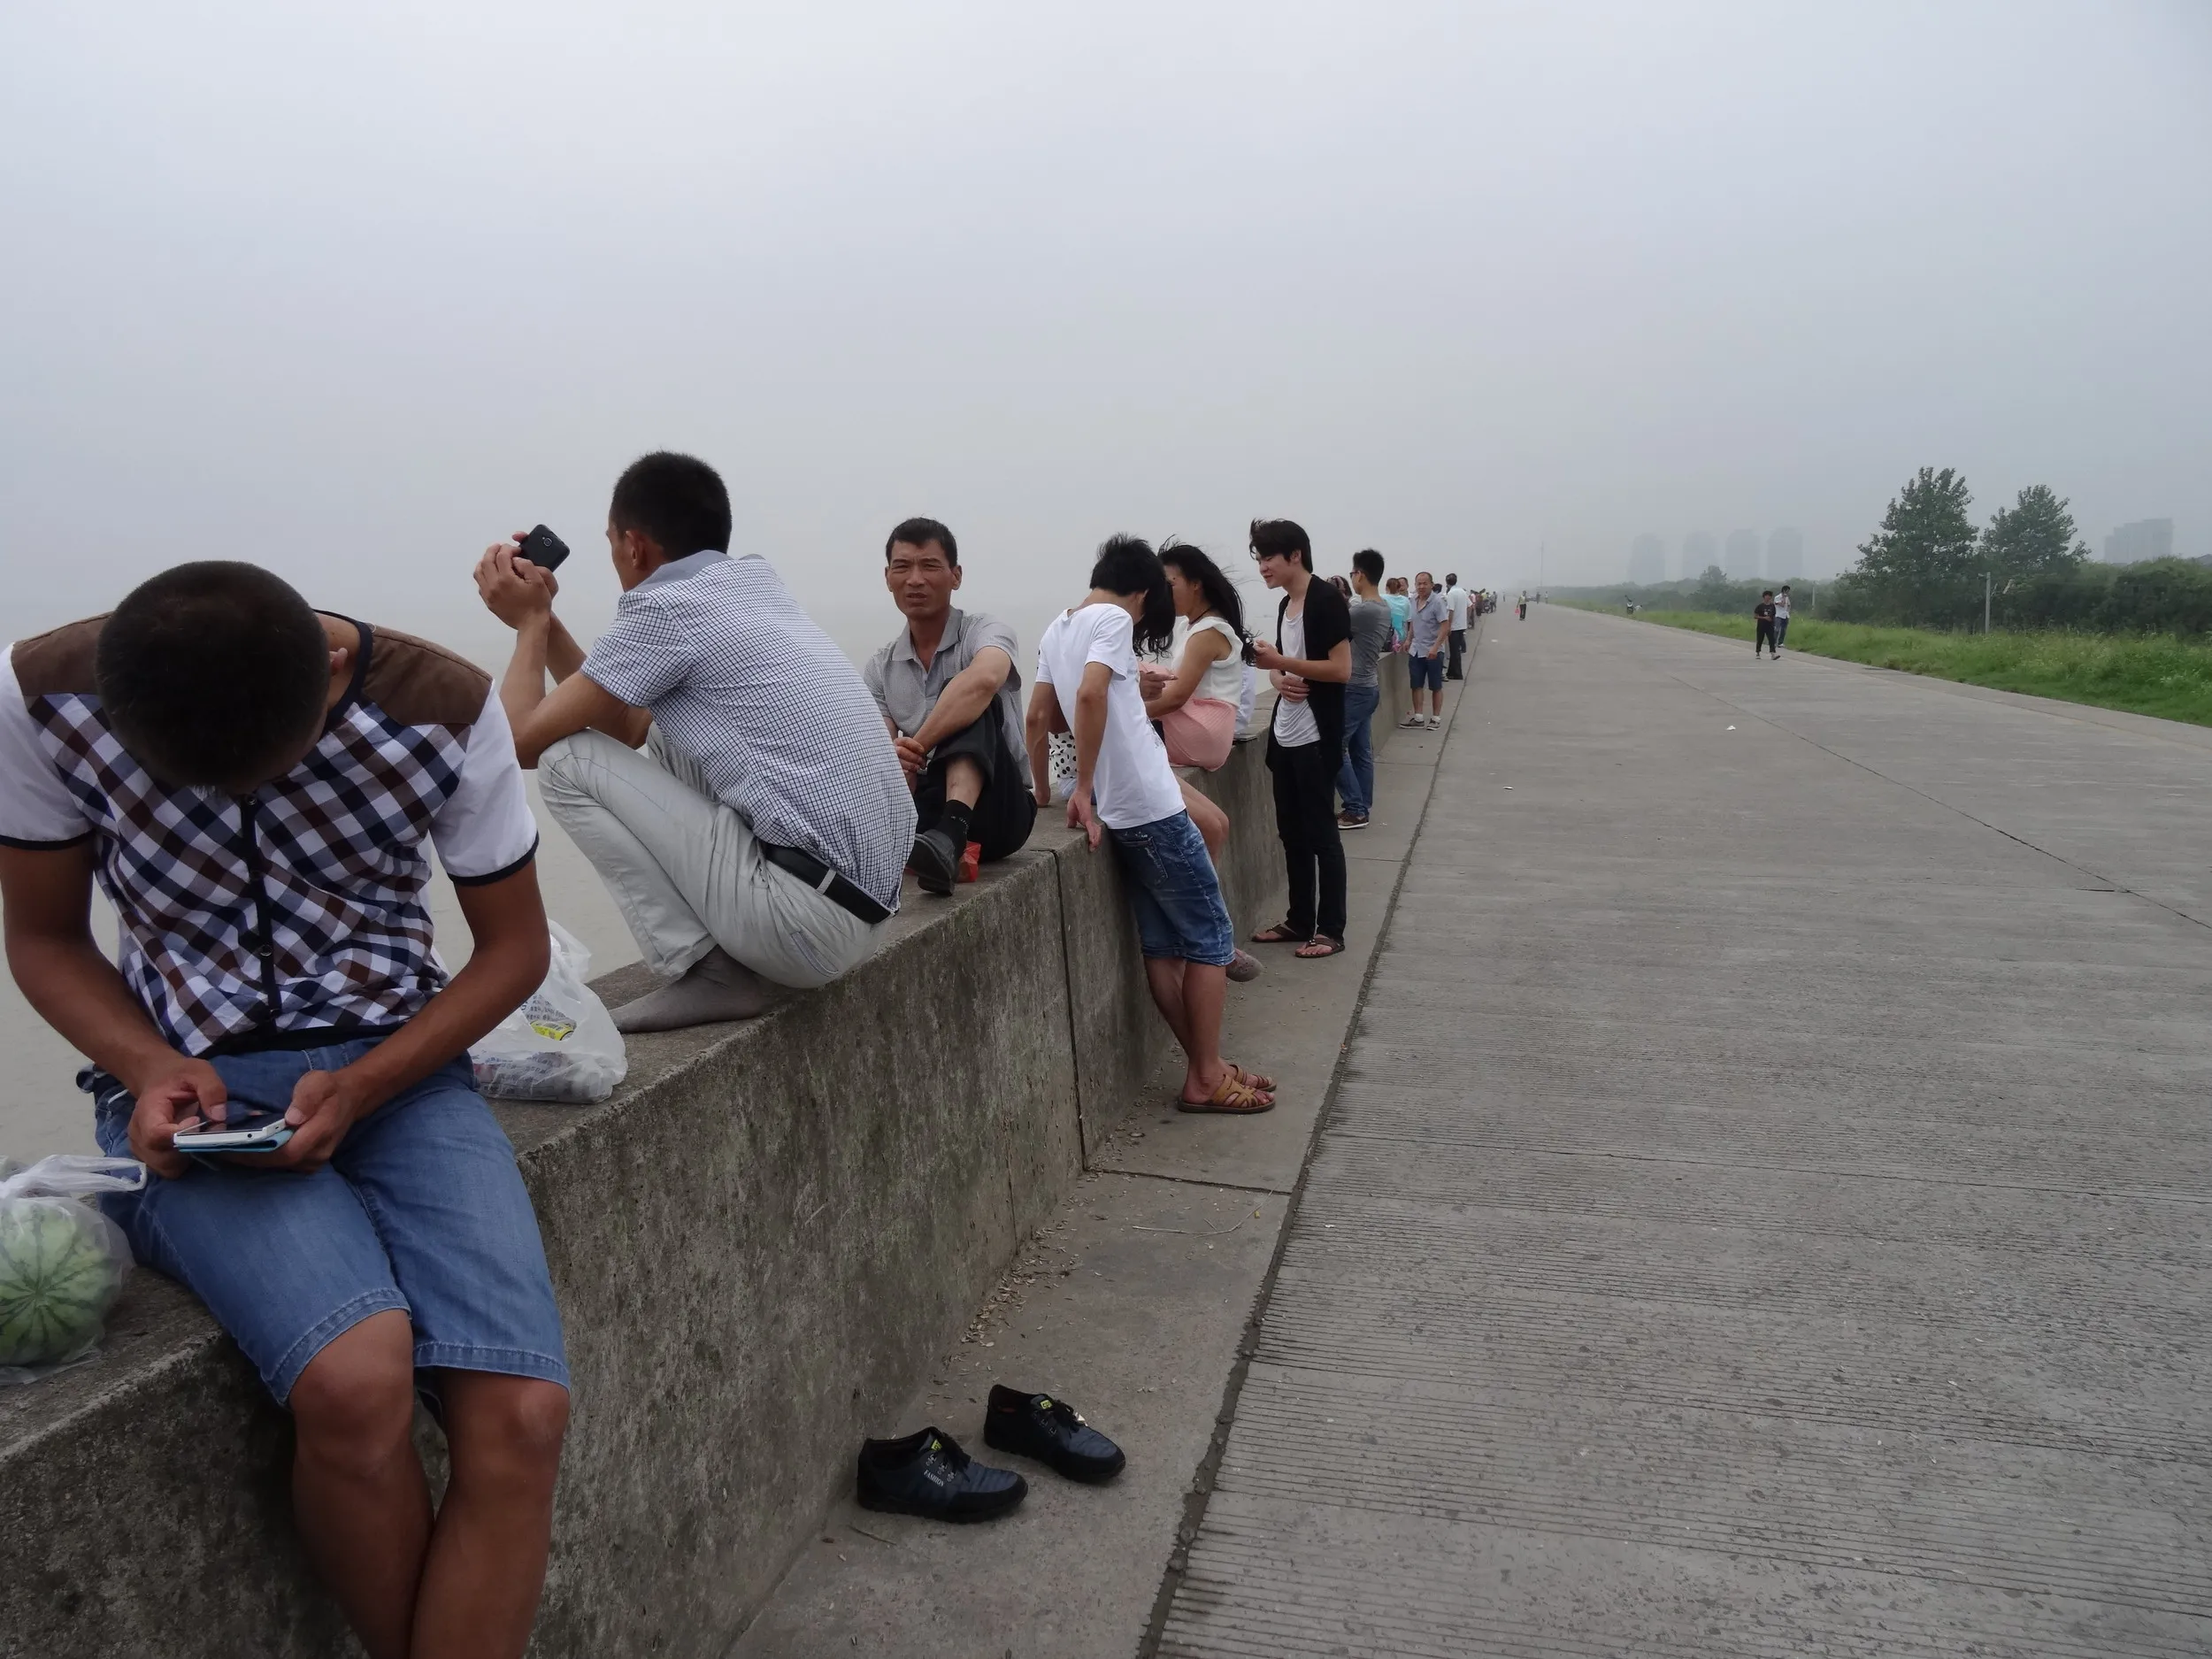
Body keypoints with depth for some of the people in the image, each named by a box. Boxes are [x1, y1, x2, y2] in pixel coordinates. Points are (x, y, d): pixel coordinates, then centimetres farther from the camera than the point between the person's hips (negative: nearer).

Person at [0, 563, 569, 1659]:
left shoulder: (445, 709, -12)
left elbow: (514, 945, 0)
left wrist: (363, 1087, -14)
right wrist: (151, 1069, -13)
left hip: (399, 1065, 1)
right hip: (187, 1091, 0)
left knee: (521, 1414, -23)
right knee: (358, 1378, -29)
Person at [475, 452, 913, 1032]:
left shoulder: (664, 607, -9)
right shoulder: (753, 581, 16)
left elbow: (524, 739, -1)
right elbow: (625, 728, 23)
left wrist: (531, 622, 14)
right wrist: (543, 618, 24)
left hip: (810, 915, -9)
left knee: (566, 760, -2)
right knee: (664, 738, 25)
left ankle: (705, 972, -2)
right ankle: (726, 951, 18)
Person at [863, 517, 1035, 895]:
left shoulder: (983, 631, -5)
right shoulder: (878, 670, 9)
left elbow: (984, 680, -31)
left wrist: (918, 748, -30)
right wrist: (895, 767, -28)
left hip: (994, 811, -3)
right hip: (926, 812, 4)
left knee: (970, 705, -30)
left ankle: (949, 836, -48)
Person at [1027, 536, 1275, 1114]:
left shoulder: (1057, 629, 14)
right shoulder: (1114, 619, -9)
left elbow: (1038, 718, 15)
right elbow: (1090, 695, -25)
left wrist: (1044, 792, 25)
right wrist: (1084, 789, -20)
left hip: (1117, 812, 8)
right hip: (1151, 805, -8)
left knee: (1162, 945, 12)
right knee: (1209, 939, 2)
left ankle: (1204, 1066, 20)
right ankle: (1207, 1080, 7)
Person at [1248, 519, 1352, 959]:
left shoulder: (1327, 601, -12)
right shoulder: (1285, 605, 14)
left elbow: (1341, 669, -18)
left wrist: (1279, 662, -19)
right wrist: (1279, 679, -2)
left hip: (1315, 738, -8)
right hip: (1285, 736, 8)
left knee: (1321, 833, -2)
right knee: (1292, 832, 13)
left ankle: (1331, 929, 7)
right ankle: (1299, 921, 23)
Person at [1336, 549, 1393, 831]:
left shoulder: (1364, 610, -21)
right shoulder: (1383, 608, 9)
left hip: (1354, 690, -10)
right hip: (1369, 687, 10)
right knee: (1361, 751, 11)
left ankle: (1355, 810, -3)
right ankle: (1362, 807, 15)